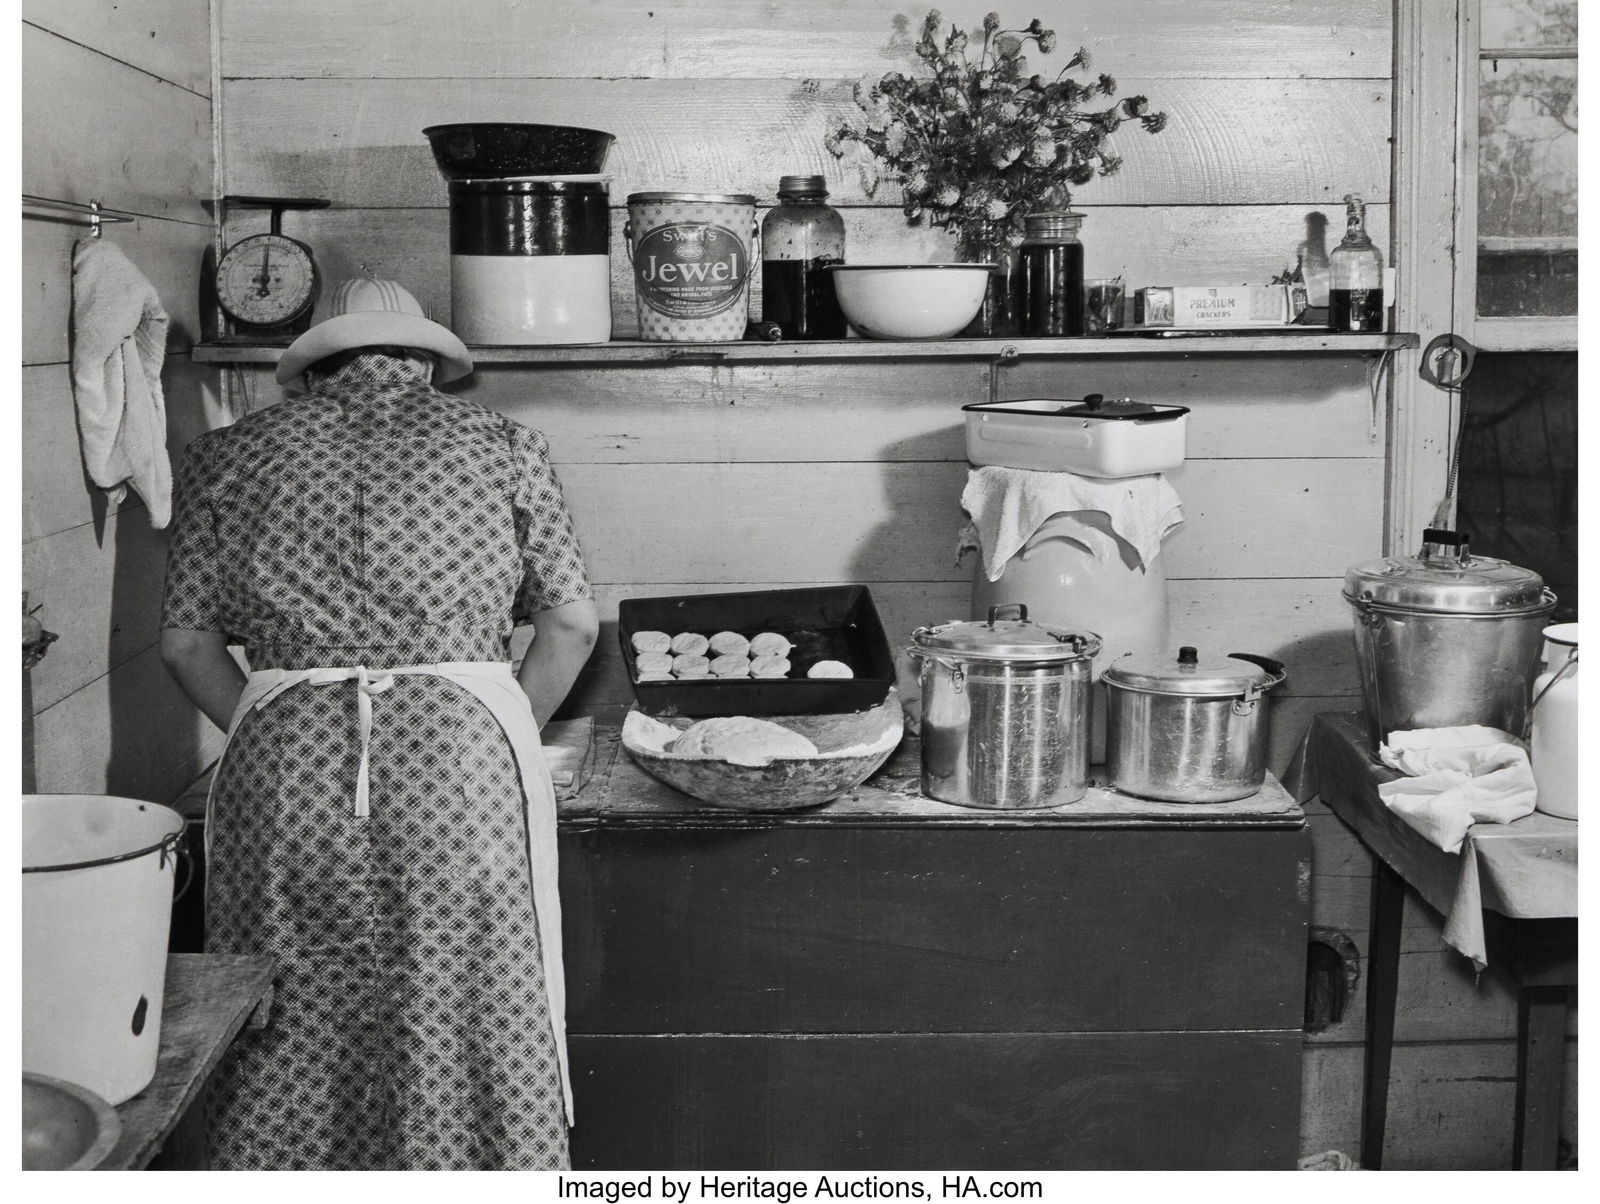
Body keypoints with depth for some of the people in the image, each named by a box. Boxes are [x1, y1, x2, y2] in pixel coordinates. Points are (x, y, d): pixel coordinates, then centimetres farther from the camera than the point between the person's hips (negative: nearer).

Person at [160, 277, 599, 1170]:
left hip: (284, 764, 2)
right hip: (464, 752, -1)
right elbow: (573, 623, 6)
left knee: (291, 1053, 11)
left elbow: (187, 641, 10)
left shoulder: (234, 455, 14)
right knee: (472, 1036, 7)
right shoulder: (501, 444, 12)